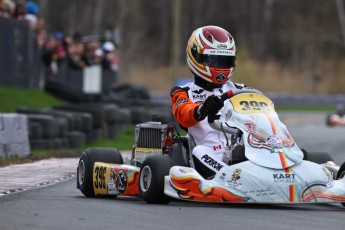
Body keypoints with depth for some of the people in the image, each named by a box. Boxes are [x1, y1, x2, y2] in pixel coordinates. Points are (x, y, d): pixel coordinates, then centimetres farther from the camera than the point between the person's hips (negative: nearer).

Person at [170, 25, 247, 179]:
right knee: (200, 152, -37)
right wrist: (201, 111, -32)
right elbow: (183, 114, -5)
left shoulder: (237, 90, 27)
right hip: (212, 158, -3)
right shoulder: (184, 93, 17)